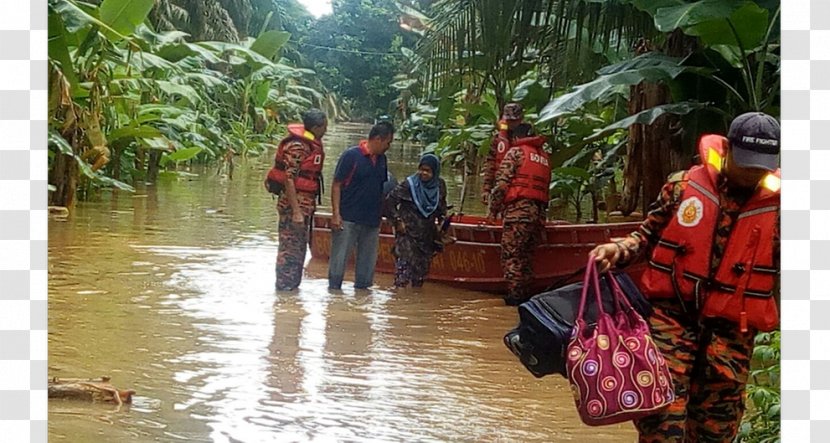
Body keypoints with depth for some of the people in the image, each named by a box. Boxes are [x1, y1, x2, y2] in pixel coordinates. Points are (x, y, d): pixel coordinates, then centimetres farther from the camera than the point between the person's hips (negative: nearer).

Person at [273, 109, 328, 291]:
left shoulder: (313, 144, 10)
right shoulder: (297, 146, -19)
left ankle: (292, 286, 27)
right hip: (294, 203, -10)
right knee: (290, 249, -2)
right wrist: (296, 211, -25)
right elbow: (289, 179, -22)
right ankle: (285, 289, 4)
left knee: (299, 247, 17)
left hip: (306, 203, 10)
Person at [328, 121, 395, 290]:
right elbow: (337, 185, -9)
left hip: (372, 220, 6)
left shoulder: (382, 159, 10)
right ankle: (334, 289, 8)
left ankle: (362, 287, 21)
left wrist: (379, 216, 15)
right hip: (348, 219, -6)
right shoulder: (351, 156, -9)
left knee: (368, 259, 11)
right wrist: (336, 213, -15)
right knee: (339, 257, 0)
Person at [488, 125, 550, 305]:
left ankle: (514, 294, -9)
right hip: (539, 212, 6)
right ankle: (524, 293, 11)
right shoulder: (544, 157, 21)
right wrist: (540, 213, 17)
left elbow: (502, 183, -7)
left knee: (511, 254, -4)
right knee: (527, 255, 12)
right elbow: (545, 187, 13)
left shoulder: (516, 152, 2)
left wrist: (493, 210, 0)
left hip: (518, 208, -6)